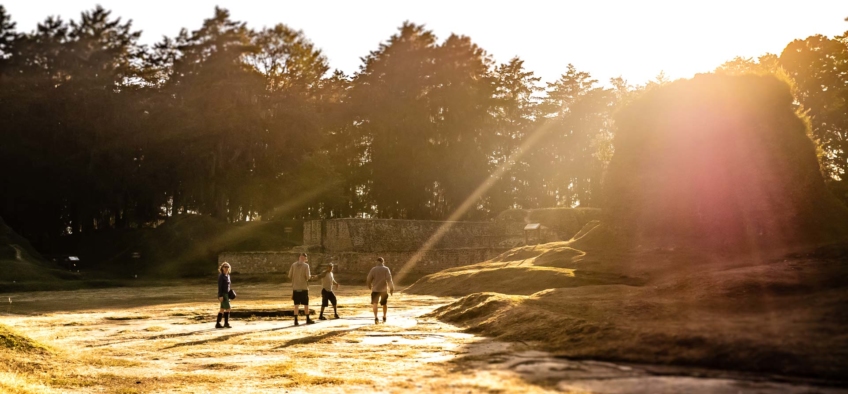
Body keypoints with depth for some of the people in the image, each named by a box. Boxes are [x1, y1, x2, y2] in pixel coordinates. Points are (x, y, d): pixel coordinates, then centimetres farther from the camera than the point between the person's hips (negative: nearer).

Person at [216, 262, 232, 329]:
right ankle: (226, 323, -2)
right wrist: (220, 296, -22)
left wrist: (229, 294, 16)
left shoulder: (228, 276, 13)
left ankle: (218, 324, 11)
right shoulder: (221, 276, -14)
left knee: (222, 309, 8)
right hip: (222, 294, -9)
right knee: (228, 308, -10)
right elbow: (219, 286, -17)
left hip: (226, 294, 9)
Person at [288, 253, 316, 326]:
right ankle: (308, 319, 17)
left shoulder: (293, 265, 1)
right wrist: (311, 277, 9)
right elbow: (308, 277, -13)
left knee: (296, 304, 6)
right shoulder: (306, 265, -8)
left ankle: (296, 320, 3)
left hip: (295, 288, 3)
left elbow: (290, 275, 2)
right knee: (306, 304, 9)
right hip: (304, 287, -3)